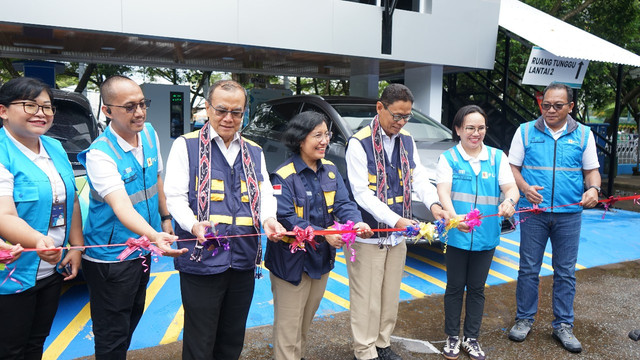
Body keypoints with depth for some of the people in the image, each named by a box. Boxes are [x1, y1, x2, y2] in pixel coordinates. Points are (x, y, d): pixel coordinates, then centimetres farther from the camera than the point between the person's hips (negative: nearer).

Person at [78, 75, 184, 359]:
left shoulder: (149, 134, -3)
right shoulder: (100, 154, -24)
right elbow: (121, 206, -37)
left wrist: (165, 217, 14)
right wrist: (154, 236, -52)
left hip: (142, 249, 7)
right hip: (110, 258, -7)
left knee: (133, 317, 24)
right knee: (112, 337, 6)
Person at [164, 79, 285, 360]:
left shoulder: (254, 152, 14)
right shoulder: (186, 146, 0)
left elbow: (265, 194, 11)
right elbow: (175, 197, -6)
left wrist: (268, 219, -11)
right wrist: (193, 224, -25)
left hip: (244, 260, 5)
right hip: (202, 260, -4)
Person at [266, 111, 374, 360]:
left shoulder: (330, 170, 2)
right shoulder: (284, 176, -18)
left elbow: (343, 203, -7)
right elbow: (286, 219, -24)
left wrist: (357, 222, -28)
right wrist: (324, 234, -31)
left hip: (321, 258, 7)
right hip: (292, 262, -6)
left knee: (306, 320, 24)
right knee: (289, 325, 7)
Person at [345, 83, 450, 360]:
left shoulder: (407, 141, 7)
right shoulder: (359, 143, -15)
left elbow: (419, 178, 1)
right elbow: (362, 194, -19)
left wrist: (433, 204, -19)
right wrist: (396, 220, -27)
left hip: (397, 234, 7)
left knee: (391, 295, 18)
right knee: (367, 299, 4)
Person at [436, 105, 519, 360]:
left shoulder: (497, 157, 4)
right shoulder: (448, 157, -4)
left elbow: (511, 188, -5)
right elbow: (443, 191, -17)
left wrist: (509, 201, -30)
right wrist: (454, 217, -36)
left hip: (486, 236, 2)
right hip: (456, 235, -2)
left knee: (477, 289, 15)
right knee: (455, 287, 12)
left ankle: (471, 338, 31)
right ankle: (452, 337, 28)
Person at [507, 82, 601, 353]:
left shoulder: (583, 135, 7)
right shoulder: (525, 131, 4)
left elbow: (591, 170, 10)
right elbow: (512, 166, 3)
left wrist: (593, 188, -12)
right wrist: (525, 188, -15)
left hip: (569, 214, 1)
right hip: (534, 211, -1)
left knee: (565, 272, 8)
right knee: (529, 269, 5)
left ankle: (563, 325, 22)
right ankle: (524, 319, 20)